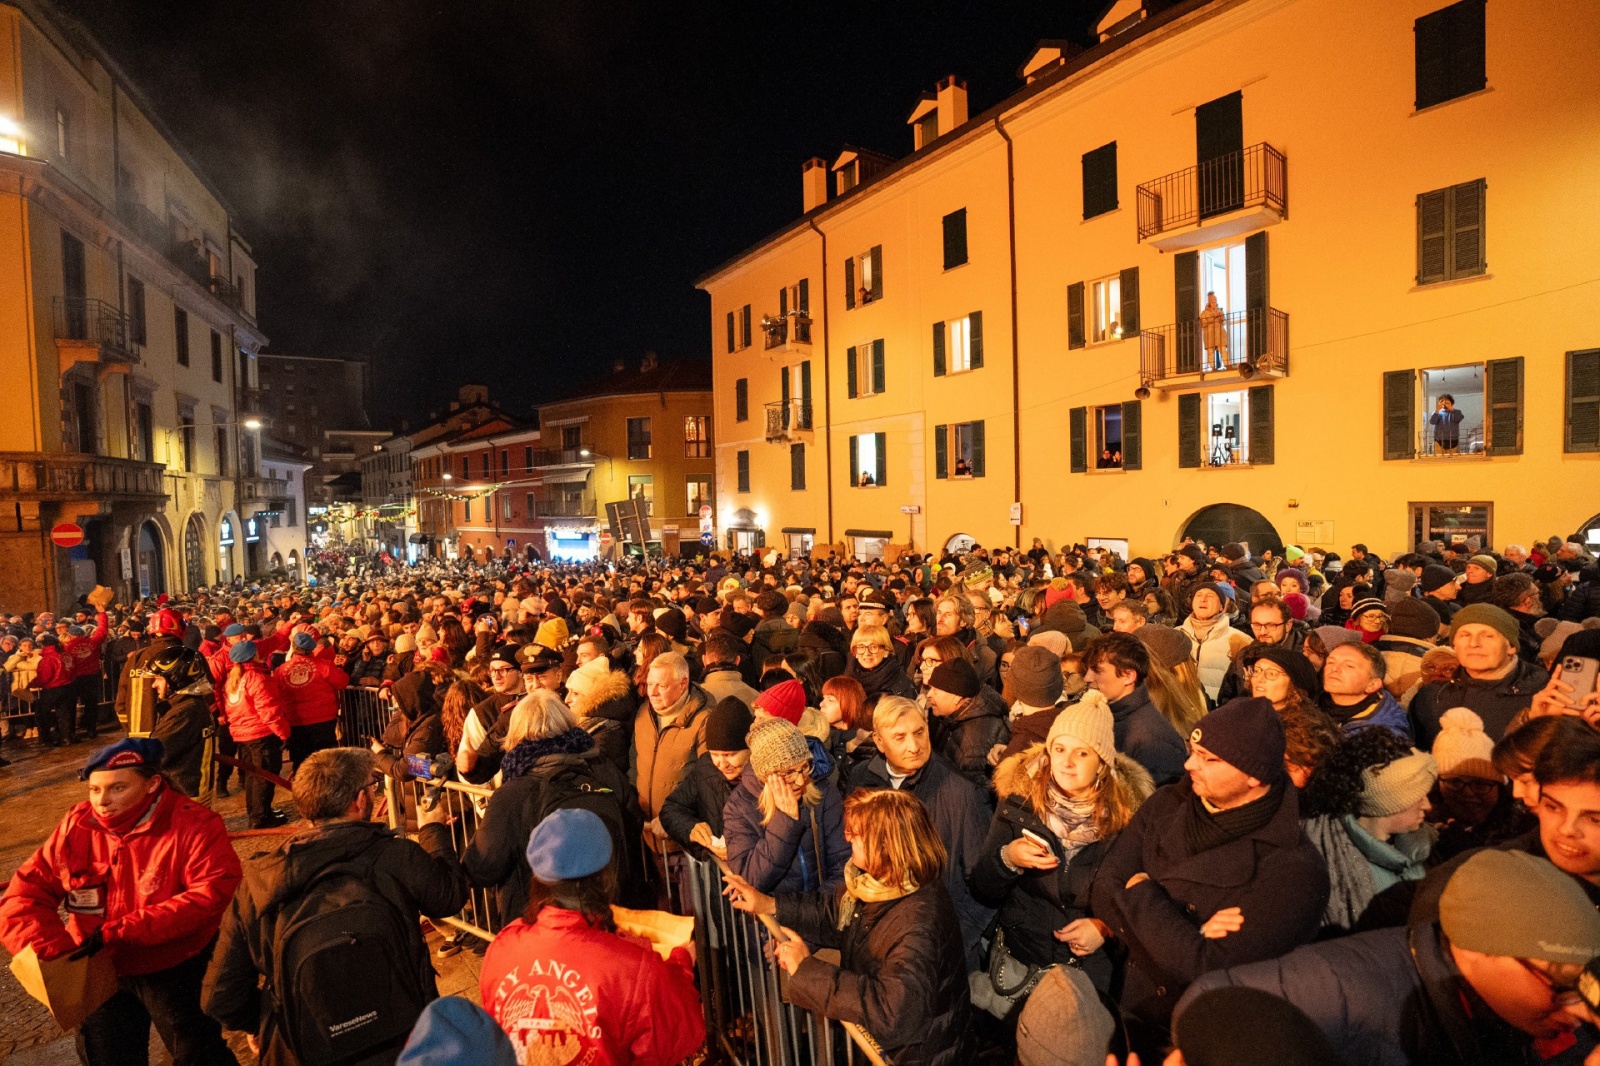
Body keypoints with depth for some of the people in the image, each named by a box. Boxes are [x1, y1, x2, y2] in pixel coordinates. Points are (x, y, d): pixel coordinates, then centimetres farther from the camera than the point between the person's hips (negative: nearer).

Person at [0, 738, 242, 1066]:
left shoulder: (193, 826, -23)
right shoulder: (76, 827, -9)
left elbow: (212, 895, -30)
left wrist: (118, 932, -32)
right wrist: (56, 950, -21)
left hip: (178, 969, -4)